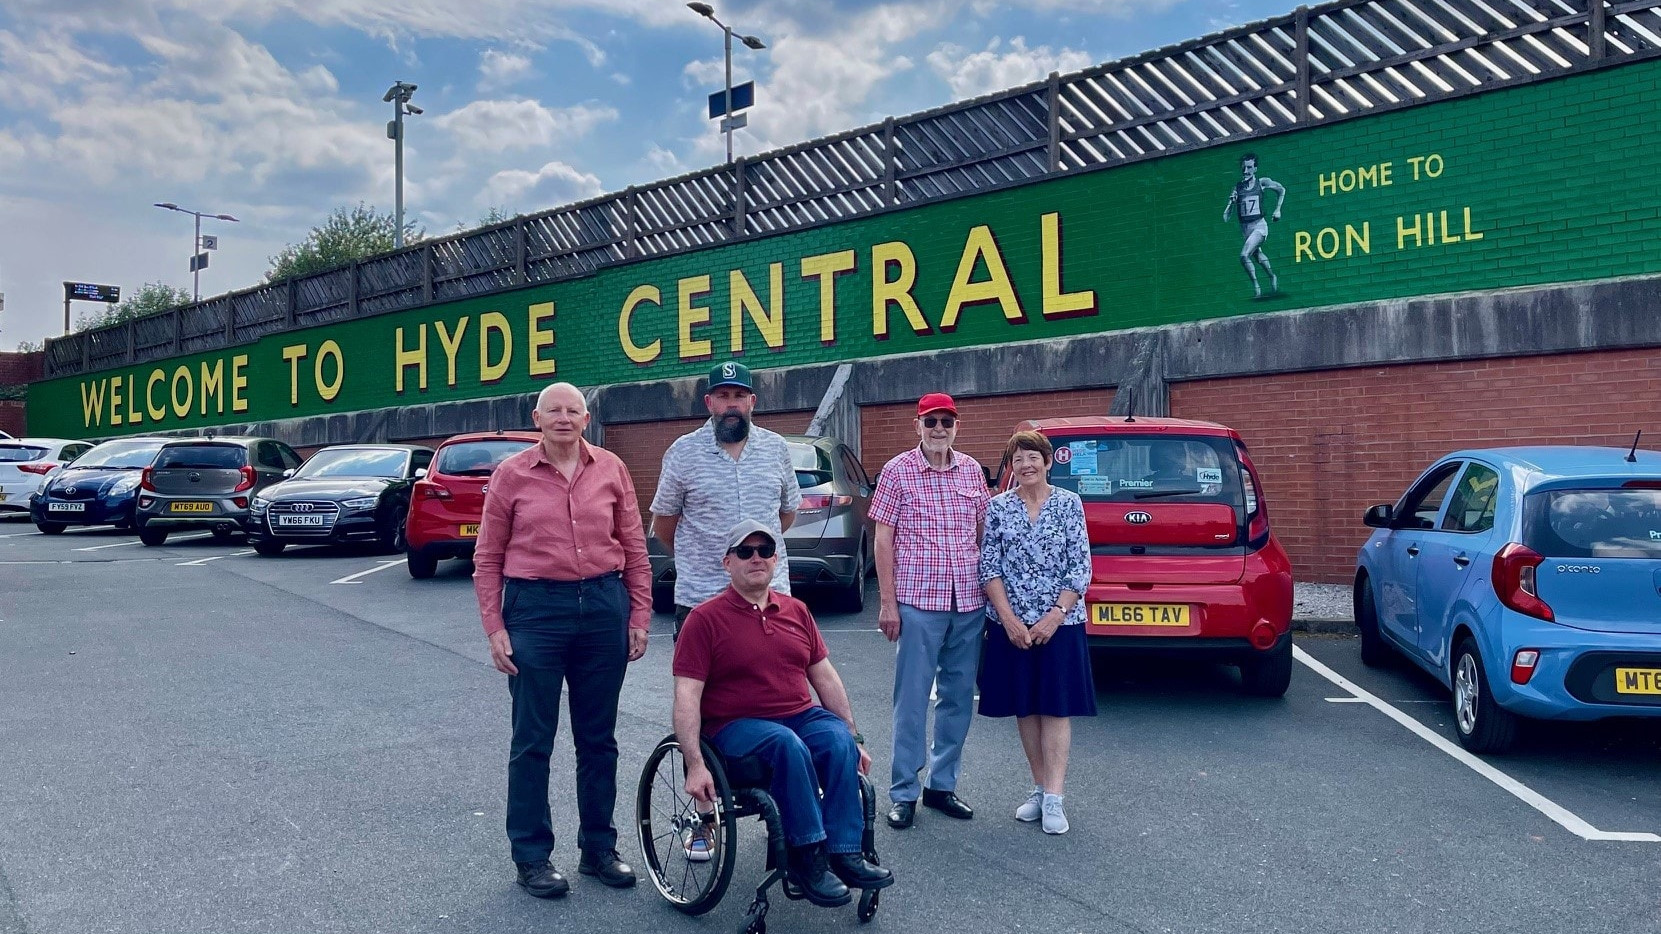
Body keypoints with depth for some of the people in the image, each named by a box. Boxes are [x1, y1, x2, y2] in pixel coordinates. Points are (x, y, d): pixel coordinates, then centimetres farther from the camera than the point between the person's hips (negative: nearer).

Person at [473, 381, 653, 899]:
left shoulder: (610, 469, 3)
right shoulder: (512, 475, -1)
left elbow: (634, 547, 7)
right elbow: (487, 558, 1)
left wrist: (639, 615, 2)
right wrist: (494, 628, -5)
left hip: (604, 606, 2)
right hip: (535, 608, -2)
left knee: (598, 737, 12)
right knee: (533, 740, 6)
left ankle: (598, 848, 27)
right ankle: (531, 857, 21)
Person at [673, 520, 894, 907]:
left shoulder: (796, 611, 12)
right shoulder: (705, 619, -3)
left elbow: (825, 677, 16)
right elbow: (687, 696, -9)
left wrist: (856, 737, 13)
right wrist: (695, 766, -19)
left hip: (801, 716, 5)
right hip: (736, 726, -4)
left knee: (839, 740, -26)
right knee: (788, 745, -34)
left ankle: (844, 852, -20)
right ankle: (806, 855, -22)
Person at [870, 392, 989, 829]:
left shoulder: (972, 470, 8)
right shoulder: (898, 471, -3)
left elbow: (982, 532, 14)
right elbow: (883, 540, -3)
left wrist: (989, 591, 9)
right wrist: (888, 603, -7)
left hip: (969, 601, 4)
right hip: (918, 601, -4)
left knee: (959, 697, 11)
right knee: (912, 698, 1)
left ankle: (942, 784, 25)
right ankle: (904, 793, 12)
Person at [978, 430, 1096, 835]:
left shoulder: (1069, 503, -1)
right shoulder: (998, 506, 2)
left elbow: (1081, 567, -3)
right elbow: (988, 566, -1)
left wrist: (1055, 615, -12)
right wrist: (1008, 618, -10)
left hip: (1060, 622, -2)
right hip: (1011, 623, 2)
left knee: (1055, 707, -1)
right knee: (1025, 708, 9)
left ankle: (1054, 798, 2)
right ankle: (1039, 789, 21)